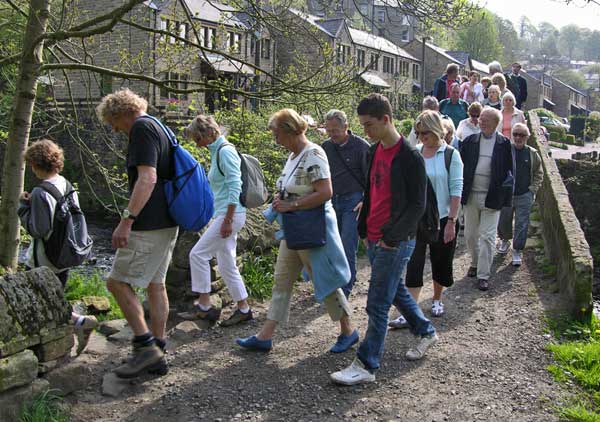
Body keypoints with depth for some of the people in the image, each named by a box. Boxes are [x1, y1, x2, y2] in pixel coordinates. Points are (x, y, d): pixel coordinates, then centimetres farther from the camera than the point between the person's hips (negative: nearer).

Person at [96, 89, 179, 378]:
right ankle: (156, 355, 17)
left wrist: (127, 219, -26)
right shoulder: (159, 127, 18)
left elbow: (147, 178, -24)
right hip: (168, 223, 10)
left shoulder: (142, 128, -12)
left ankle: (145, 346, -2)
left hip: (149, 224, -10)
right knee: (155, 284, 12)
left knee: (118, 282, -4)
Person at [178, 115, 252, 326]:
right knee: (226, 265, 11)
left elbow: (235, 187, -19)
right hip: (225, 214, 10)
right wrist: (217, 218, 22)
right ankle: (243, 309, 17)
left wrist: (227, 220, -21)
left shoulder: (226, 151, -12)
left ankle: (204, 306, -1)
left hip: (231, 214, -10)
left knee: (198, 254, -8)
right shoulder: (217, 152, 17)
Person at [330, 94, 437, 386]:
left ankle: (366, 366, 3)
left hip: (395, 242, -8)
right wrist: (363, 229, 13)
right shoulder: (374, 151, 10)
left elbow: (417, 205, -15)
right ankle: (426, 331, 41)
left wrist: (392, 237, -16)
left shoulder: (409, 157, -15)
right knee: (395, 290, 21)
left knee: (377, 304, -5)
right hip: (373, 239, 8)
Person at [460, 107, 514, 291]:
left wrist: (501, 192, -7)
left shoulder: (505, 144, -3)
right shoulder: (470, 141, 3)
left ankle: (483, 275, 5)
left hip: (491, 198, -3)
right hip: (471, 195, 3)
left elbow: (510, 171, 1)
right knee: (470, 234, 14)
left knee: (487, 237, -2)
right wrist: (461, 190, -1)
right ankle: (475, 263, 36)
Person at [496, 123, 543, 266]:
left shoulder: (532, 154, 1)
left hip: (525, 196, 0)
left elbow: (539, 174, 10)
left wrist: (533, 189, 0)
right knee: (504, 220, 14)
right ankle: (505, 239, 42)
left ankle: (517, 250, 12)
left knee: (521, 224, 1)